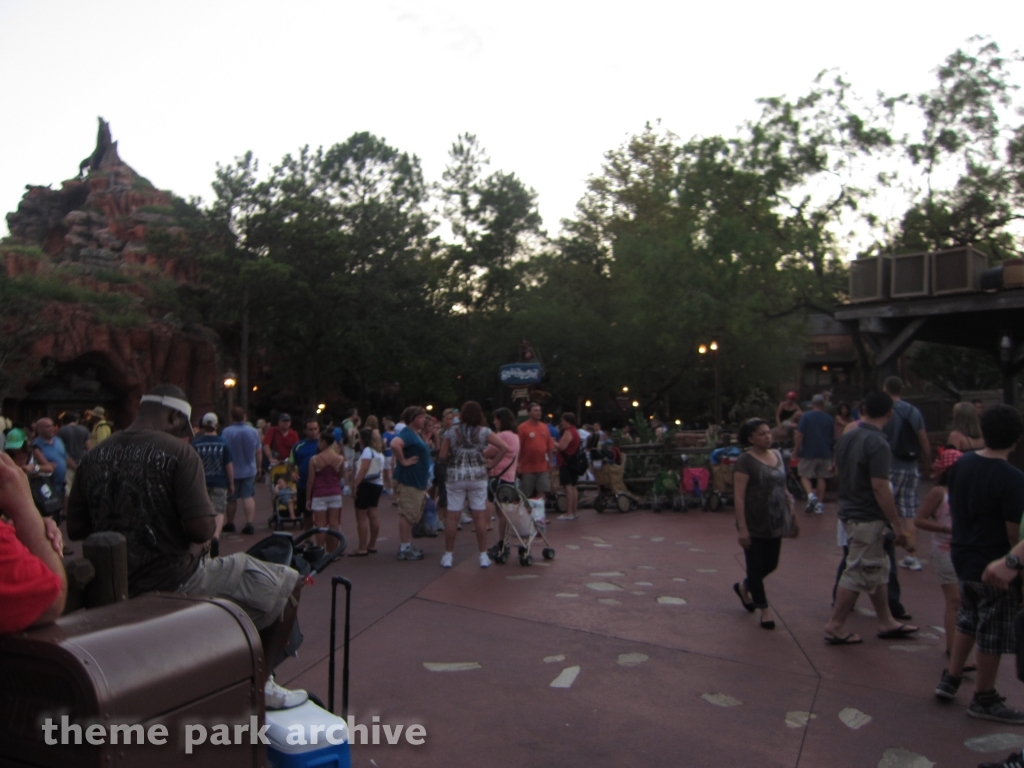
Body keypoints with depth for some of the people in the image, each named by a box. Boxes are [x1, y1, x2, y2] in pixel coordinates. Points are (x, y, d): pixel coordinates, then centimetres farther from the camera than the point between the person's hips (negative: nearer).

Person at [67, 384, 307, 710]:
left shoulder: (93, 456, 2)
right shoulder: (178, 452, -16)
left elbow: (75, 529, 8)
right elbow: (202, 529, -22)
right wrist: (212, 520, -1)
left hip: (119, 587, 8)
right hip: (174, 583, -7)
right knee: (289, 583, 6)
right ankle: (261, 684, 9)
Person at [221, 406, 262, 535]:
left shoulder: (226, 432, -13)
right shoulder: (254, 431, -2)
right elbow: (259, 452, 5)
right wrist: (258, 467, 18)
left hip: (232, 471, -2)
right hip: (249, 470, 2)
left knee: (231, 499, 11)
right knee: (248, 497, 2)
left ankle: (230, 524, 25)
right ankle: (249, 524, -7)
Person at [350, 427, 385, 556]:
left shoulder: (367, 450, -12)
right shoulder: (379, 452, 16)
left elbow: (363, 470, -21)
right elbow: (382, 471, 18)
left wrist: (355, 485, -23)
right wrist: (380, 490, 22)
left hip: (367, 484, -9)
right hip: (378, 484, 9)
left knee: (361, 516, -6)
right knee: (372, 515, 13)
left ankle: (362, 548, -6)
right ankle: (372, 545, 19)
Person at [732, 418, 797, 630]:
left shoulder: (778, 456, 8)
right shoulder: (745, 461, -13)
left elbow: (784, 490, 16)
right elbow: (739, 497, -16)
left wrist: (792, 517, 13)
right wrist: (742, 528, -21)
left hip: (775, 523, 7)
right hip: (755, 524, -6)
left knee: (770, 565, 14)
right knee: (756, 566, 4)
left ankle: (743, 587, 39)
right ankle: (764, 609, 19)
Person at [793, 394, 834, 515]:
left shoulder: (806, 416, -7)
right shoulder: (829, 419, 6)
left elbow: (799, 435, -13)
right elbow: (833, 438, 16)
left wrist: (796, 449, -4)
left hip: (809, 452, -4)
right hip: (825, 453, 4)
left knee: (804, 476, 4)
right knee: (821, 478, 10)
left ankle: (811, 495, -20)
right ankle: (820, 504, 12)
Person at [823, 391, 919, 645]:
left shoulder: (846, 438, 6)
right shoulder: (878, 444, -20)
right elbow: (879, 486, -24)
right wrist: (897, 525, -18)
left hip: (849, 510, 9)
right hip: (868, 518, -9)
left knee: (878, 569, 19)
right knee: (858, 573, 0)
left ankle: (886, 622, 28)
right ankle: (835, 626, 7)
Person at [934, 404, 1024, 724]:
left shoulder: (961, 465, 0)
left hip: (962, 558, 7)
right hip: (994, 566, -7)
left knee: (967, 619, 24)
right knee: (993, 633, 8)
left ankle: (950, 679, 30)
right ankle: (984, 700, 21)